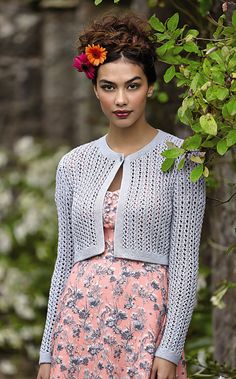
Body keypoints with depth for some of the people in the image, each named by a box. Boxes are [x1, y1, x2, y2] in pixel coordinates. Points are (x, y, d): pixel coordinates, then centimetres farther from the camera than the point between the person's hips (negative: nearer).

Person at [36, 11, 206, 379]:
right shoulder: (74, 164, 9)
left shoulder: (179, 160, -2)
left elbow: (185, 261, -6)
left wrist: (170, 348, -13)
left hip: (146, 321, -3)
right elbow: (65, 260, 11)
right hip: (80, 320, 3)